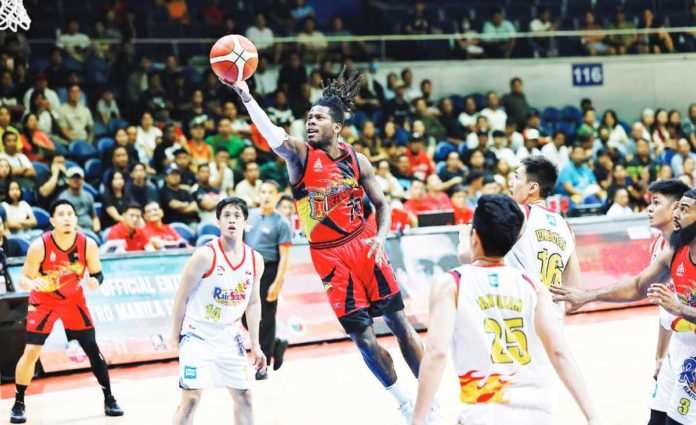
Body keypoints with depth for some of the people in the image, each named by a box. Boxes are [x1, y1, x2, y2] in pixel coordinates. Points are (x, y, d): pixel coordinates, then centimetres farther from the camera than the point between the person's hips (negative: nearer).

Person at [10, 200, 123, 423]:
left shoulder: (88, 245, -19)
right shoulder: (39, 246, -25)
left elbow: (97, 274, -5)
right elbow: (24, 279, -17)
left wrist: (95, 281, -29)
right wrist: (32, 283, -41)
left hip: (74, 301, 2)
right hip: (43, 302, -2)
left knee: (93, 349, 1)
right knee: (31, 351, -9)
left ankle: (109, 400, 14)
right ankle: (18, 404, 5)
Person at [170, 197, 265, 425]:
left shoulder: (255, 260, 0)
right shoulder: (205, 255, -17)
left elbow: (253, 303, 11)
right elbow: (182, 297, -10)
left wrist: (255, 345, 11)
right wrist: (176, 335, -6)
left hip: (229, 336, 6)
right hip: (198, 335, -5)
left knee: (244, 397, 11)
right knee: (191, 398, -12)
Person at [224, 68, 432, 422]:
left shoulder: (357, 161, 1)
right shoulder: (300, 155, -7)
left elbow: (382, 205, 10)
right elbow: (274, 137, -28)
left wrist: (380, 238, -10)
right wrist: (244, 94, -43)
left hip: (363, 245, 2)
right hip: (329, 255, -2)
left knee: (399, 322, 4)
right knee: (363, 336, 0)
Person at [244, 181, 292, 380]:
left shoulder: (281, 223, -7)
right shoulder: (249, 215, 8)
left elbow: (284, 256, -10)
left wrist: (277, 283, -17)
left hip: (269, 271, -5)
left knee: (265, 319, -1)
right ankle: (276, 345, 31)